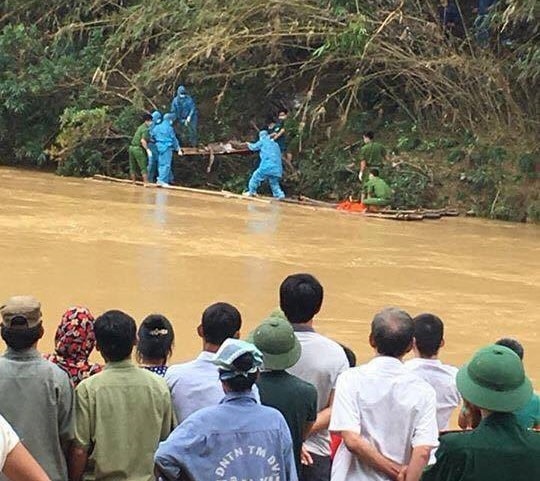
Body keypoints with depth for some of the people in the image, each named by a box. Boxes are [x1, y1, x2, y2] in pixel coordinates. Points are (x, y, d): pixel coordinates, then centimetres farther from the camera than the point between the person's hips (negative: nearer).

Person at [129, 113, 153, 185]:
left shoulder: (140, 127, 17)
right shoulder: (146, 129, -10)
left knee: (133, 167, 11)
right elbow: (143, 141, -22)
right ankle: (146, 183, -7)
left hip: (132, 147, 9)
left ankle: (133, 183, 16)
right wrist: (148, 149, -21)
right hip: (138, 149, -9)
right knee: (144, 167, -4)